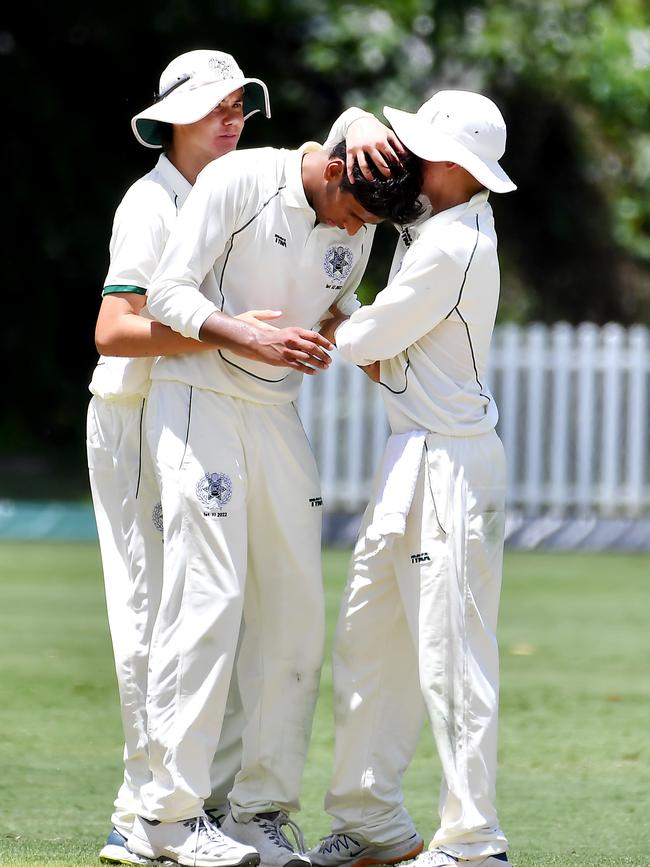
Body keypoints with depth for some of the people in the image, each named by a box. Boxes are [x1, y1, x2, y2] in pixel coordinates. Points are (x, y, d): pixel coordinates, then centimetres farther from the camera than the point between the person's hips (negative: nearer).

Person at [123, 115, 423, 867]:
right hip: (197, 403, -7)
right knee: (207, 599, -13)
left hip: (277, 414, 7)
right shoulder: (238, 182, -13)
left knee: (297, 607, 2)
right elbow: (167, 294, -15)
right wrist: (253, 338, -28)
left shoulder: (356, 229, 6)